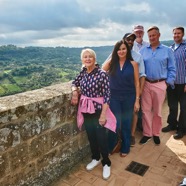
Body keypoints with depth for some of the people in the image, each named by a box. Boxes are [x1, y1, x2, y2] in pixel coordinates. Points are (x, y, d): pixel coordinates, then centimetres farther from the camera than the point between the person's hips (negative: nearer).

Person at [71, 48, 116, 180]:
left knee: (101, 138, 4)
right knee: (91, 136, 18)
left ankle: (106, 163, 28)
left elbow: (107, 95, -15)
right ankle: (95, 158, 41)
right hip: (86, 110, 5)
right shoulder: (83, 73, 1)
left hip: (98, 110, -5)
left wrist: (103, 114, -17)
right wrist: (75, 91, -4)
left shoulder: (102, 74, -15)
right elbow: (75, 83, 19)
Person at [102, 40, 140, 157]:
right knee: (115, 124, -2)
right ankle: (112, 145, 29)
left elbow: (137, 83, -1)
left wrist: (137, 100, -3)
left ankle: (125, 148, 34)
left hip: (129, 97, 0)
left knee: (126, 123, 12)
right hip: (114, 97, 0)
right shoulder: (111, 63, -1)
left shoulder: (133, 64, -3)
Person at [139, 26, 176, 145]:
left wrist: (168, 82, -4)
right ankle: (147, 134, 19)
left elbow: (172, 69, 4)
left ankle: (156, 134, 25)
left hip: (160, 85, -1)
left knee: (157, 111, 9)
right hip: (145, 84, 1)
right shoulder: (143, 51, 8)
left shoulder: (167, 50, 4)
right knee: (146, 110, 5)